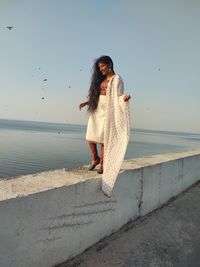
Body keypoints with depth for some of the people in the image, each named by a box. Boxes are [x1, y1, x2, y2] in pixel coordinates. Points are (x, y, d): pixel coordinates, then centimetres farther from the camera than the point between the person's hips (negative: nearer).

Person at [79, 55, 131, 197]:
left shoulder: (117, 79, -2)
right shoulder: (100, 79, 17)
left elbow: (119, 96, -10)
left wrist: (125, 98, -31)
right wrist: (86, 102, 16)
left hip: (108, 112, -6)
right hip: (96, 111, 6)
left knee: (104, 140, -4)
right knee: (91, 138, 3)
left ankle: (103, 164, 11)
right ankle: (95, 159, 24)